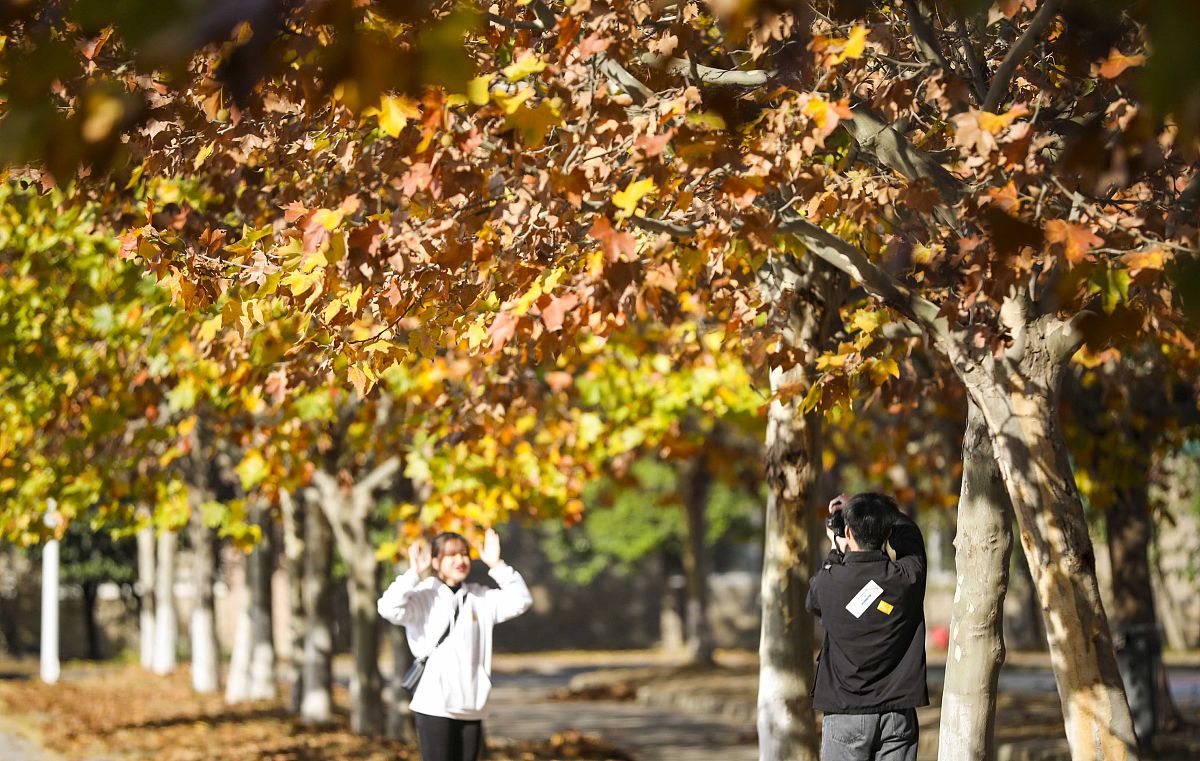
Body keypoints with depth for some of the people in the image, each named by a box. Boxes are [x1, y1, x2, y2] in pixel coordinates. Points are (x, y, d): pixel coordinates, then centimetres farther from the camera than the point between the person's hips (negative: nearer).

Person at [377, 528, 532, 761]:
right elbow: (389, 608, -23)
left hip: (471, 707, 5)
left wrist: (497, 566, -1)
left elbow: (520, 600, 3)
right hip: (435, 705, -5)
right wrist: (414, 573, -18)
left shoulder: (480, 597, 9)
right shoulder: (423, 596, -6)